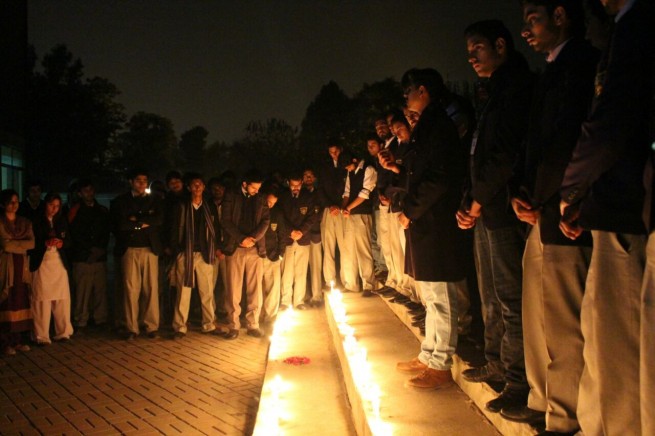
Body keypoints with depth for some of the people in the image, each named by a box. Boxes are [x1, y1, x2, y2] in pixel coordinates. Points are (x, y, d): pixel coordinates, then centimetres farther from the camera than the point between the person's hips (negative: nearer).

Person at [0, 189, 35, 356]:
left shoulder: (25, 222, 13)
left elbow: (32, 243, 0)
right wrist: (22, 245, -4)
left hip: (22, 267, 4)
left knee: (22, 303, 4)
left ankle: (20, 340, 12)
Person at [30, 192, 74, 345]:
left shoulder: (62, 221, 14)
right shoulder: (37, 222, 1)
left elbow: (68, 241, 12)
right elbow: (32, 242, -4)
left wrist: (61, 243, -9)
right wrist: (46, 243, -20)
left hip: (59, 263, 4)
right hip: (42, 264, -3)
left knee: (62, 300, 1)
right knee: (42, 301, -4)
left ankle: (63, 332, 11)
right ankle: (42, 336, 3)